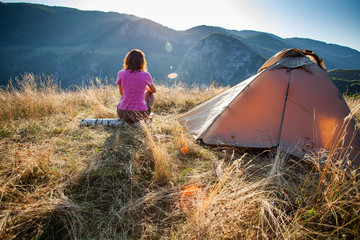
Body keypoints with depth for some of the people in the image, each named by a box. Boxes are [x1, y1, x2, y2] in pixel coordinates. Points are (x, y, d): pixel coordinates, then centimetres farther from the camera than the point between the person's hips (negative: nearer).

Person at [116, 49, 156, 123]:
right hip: (140, 114, -2)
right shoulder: (145, 75, -4)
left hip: (123, 114, 2)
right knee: (150, 94, 27)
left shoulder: (121, 73, 0)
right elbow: (154, 90, 16)